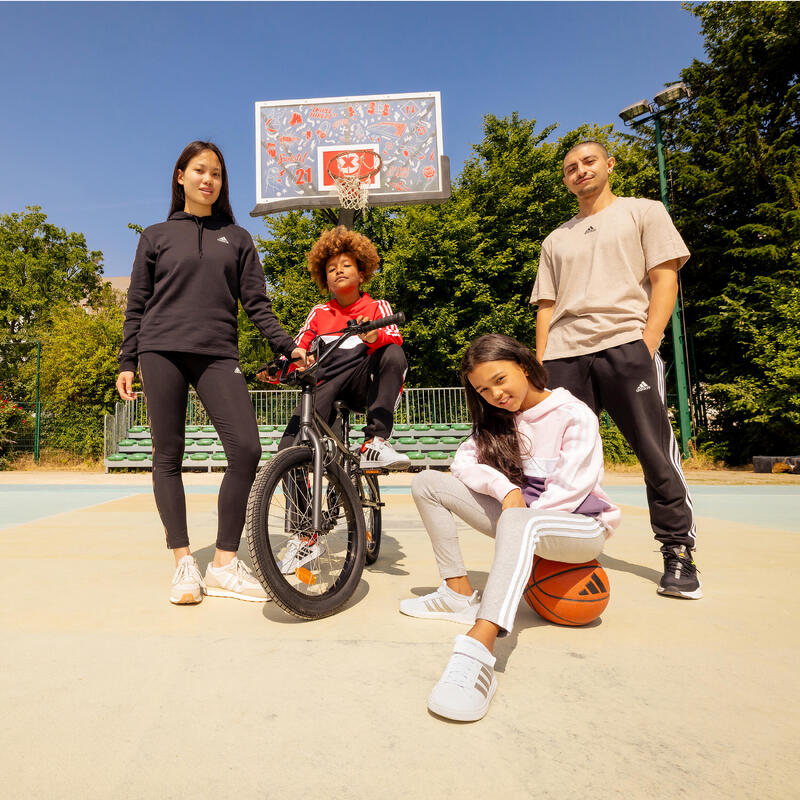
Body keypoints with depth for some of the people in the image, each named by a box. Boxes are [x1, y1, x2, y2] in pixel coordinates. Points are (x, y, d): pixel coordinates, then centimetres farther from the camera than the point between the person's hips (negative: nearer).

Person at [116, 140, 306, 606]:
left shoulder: (237, 237, 17)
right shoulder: (156, 236, 15)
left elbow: (256, 303, 11)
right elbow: (137, 306, 13)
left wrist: (287, 346, -1)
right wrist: (127, 363, 6)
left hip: (217, 355, 0)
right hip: (161, 351, 0)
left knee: (247, 450, -15)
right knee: (168, 457, -1)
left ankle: (224, 565, -3)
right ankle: (185, 564, 10)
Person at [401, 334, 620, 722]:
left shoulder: (575, 415, -8)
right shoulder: (498, 420, 11)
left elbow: (570, 489, -15)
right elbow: (462, 461, -2)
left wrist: (520, 512, -22)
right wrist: (505, 488, -19)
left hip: (580, 525, -6)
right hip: (521, 517, 6)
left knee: (518, 522, -43)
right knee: (427, 483, -6)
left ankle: (478, 651, -55)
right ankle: (460, 595, -8)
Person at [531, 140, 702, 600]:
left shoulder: (644, 212, 17)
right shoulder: (556, 240, 26)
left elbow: (665, 279, 5)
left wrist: (649, 340, -9)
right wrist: (540, 361, 5)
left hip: (625, 343, -3)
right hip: (564, 355, 4)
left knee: (657, 453, -5)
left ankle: (679, 554, 8)